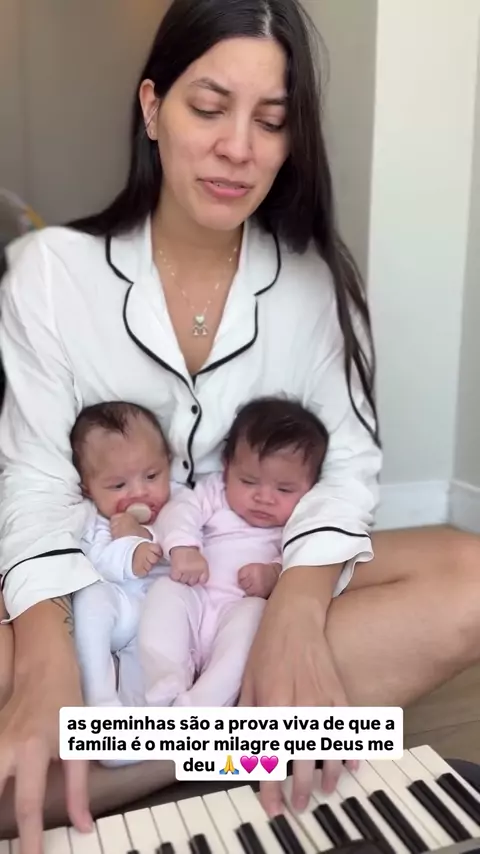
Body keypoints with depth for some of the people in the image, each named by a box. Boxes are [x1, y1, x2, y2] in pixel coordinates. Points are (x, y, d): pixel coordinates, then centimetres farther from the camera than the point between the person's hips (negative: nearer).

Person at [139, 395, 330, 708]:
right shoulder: (214, 492, 15)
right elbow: (180, 510, -3)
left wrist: (274, 575, -25)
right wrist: (182, 549, -23)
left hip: (244, 608, -2)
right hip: (194, 600, 2)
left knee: (254, 613, -33)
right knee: (166, 590, -25)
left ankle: (202, 704, -43)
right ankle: (165, 686, -32)